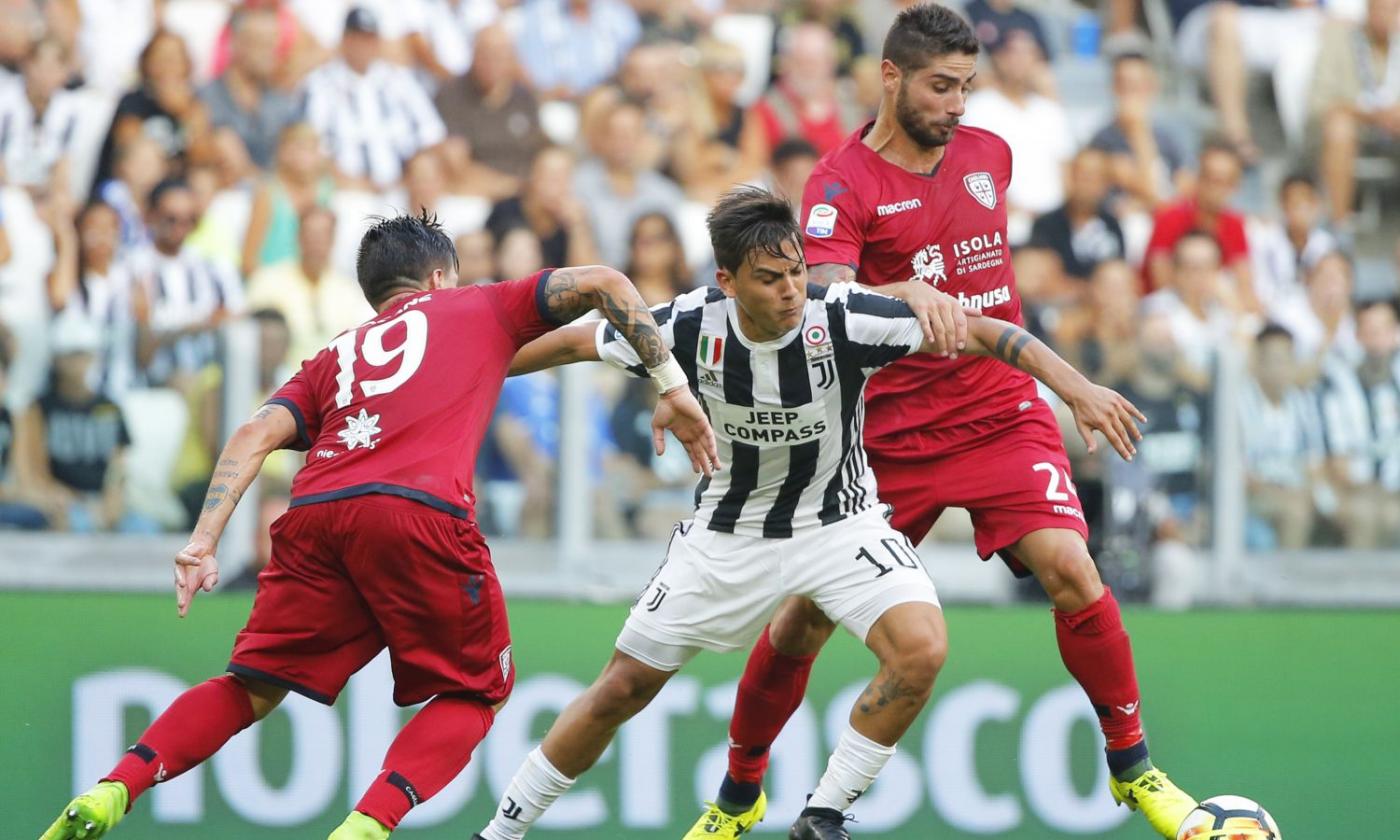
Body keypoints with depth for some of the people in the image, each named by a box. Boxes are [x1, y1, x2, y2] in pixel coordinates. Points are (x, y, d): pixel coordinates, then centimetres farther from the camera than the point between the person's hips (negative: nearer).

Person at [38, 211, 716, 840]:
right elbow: (604, 284, 22)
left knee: (254, 686, 16)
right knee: (475, 689, 14)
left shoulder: (336, 355, 32)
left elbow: (255, 436, 15)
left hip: (313, 515, 4)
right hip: (420, 512, -4)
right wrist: (671, 386, 22)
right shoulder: (476, 308, 28)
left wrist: (203, 541, 6)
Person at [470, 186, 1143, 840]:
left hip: (840, 522, -1)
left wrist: (1075, 386, -39)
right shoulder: (694, 326, -20)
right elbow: (576, 342, -3)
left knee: (921, 649, -26)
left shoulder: (842, 318, -26)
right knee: (624, 689, 3)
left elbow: (977, 332, -28)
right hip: (728, 534, 1)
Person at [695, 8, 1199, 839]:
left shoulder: (989, 154, 5)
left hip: (1003, 415, 2)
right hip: (890, 435, -2)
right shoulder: (843, 183, -12)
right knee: (803, 619, 1)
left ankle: (1133, 770, -5)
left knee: (1068, 567, -20)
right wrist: (904, 300, -46)